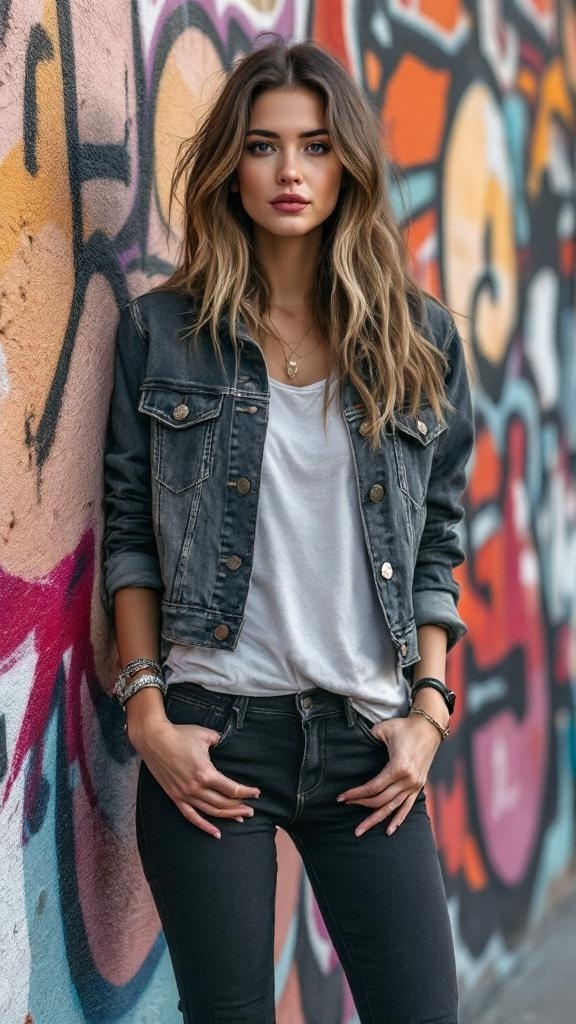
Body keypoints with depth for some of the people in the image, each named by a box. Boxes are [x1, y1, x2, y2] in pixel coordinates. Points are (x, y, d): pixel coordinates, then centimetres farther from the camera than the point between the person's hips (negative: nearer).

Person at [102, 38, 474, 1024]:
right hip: (210, 737, -1)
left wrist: (429, 709, 1)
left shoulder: (420, 337, 6)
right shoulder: (162, 331, 2)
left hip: (367, 741, 2)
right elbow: (128, 535, 3)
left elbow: (438, 538, 9)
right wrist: (147, 712, -5)